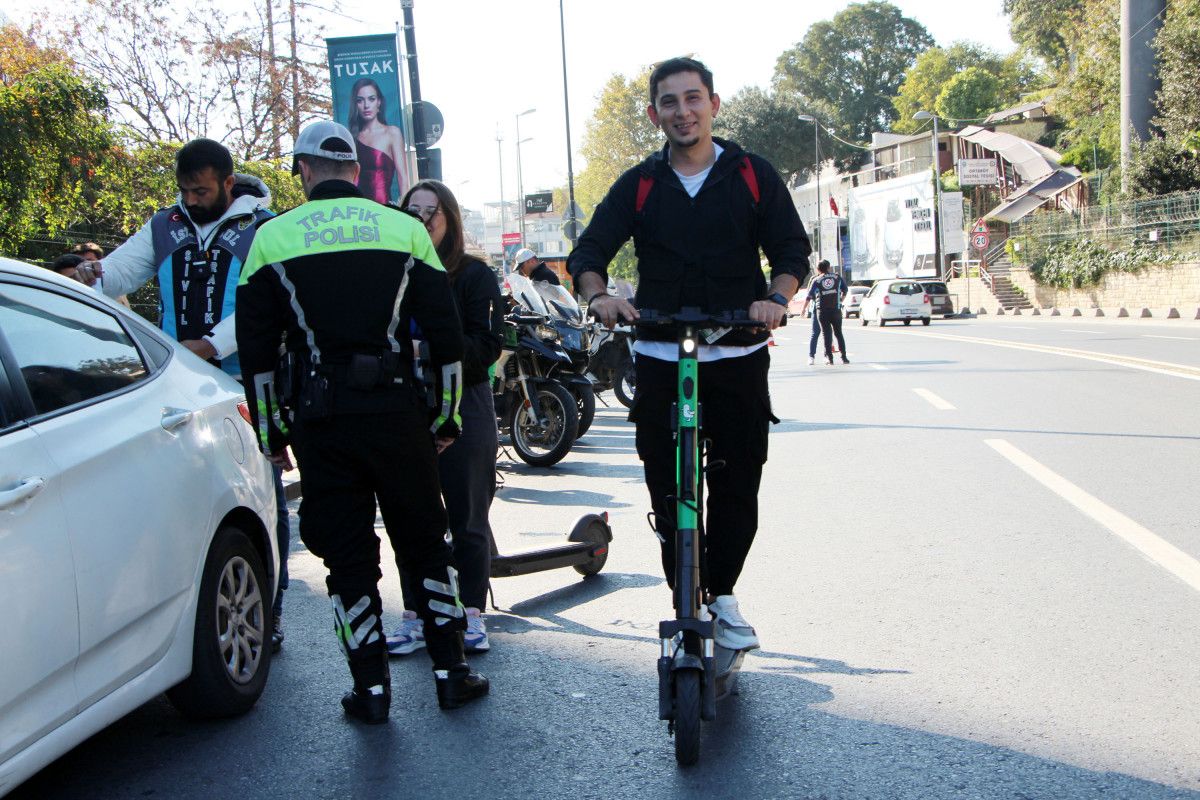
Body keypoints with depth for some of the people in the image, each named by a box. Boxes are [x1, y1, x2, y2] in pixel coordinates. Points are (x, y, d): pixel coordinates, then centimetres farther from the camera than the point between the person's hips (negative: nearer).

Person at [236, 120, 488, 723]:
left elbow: (256, 350, 3)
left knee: (347, 556, 8)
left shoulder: (272, 238, 3)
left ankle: (370, 689, 14)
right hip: (396, 413, 1)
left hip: (319, 422, 0)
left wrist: (270, 431, 11)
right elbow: (445, 336, 4)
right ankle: (450, 673, 19)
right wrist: (446, 417, 11)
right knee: (426, 543, 13)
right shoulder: (404, 230, 5)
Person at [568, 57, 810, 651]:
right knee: (667, 489, 1)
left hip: (738, 356, 0)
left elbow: (792, 249, 3)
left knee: (738, 486, 3)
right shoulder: (638, 185, 8)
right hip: (659, 358, 1)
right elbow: (589, 252, 3)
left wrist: (776, 298, -18)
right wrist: (598, 295, -19)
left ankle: (722, 596, 21)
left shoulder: (753, 175, 6)